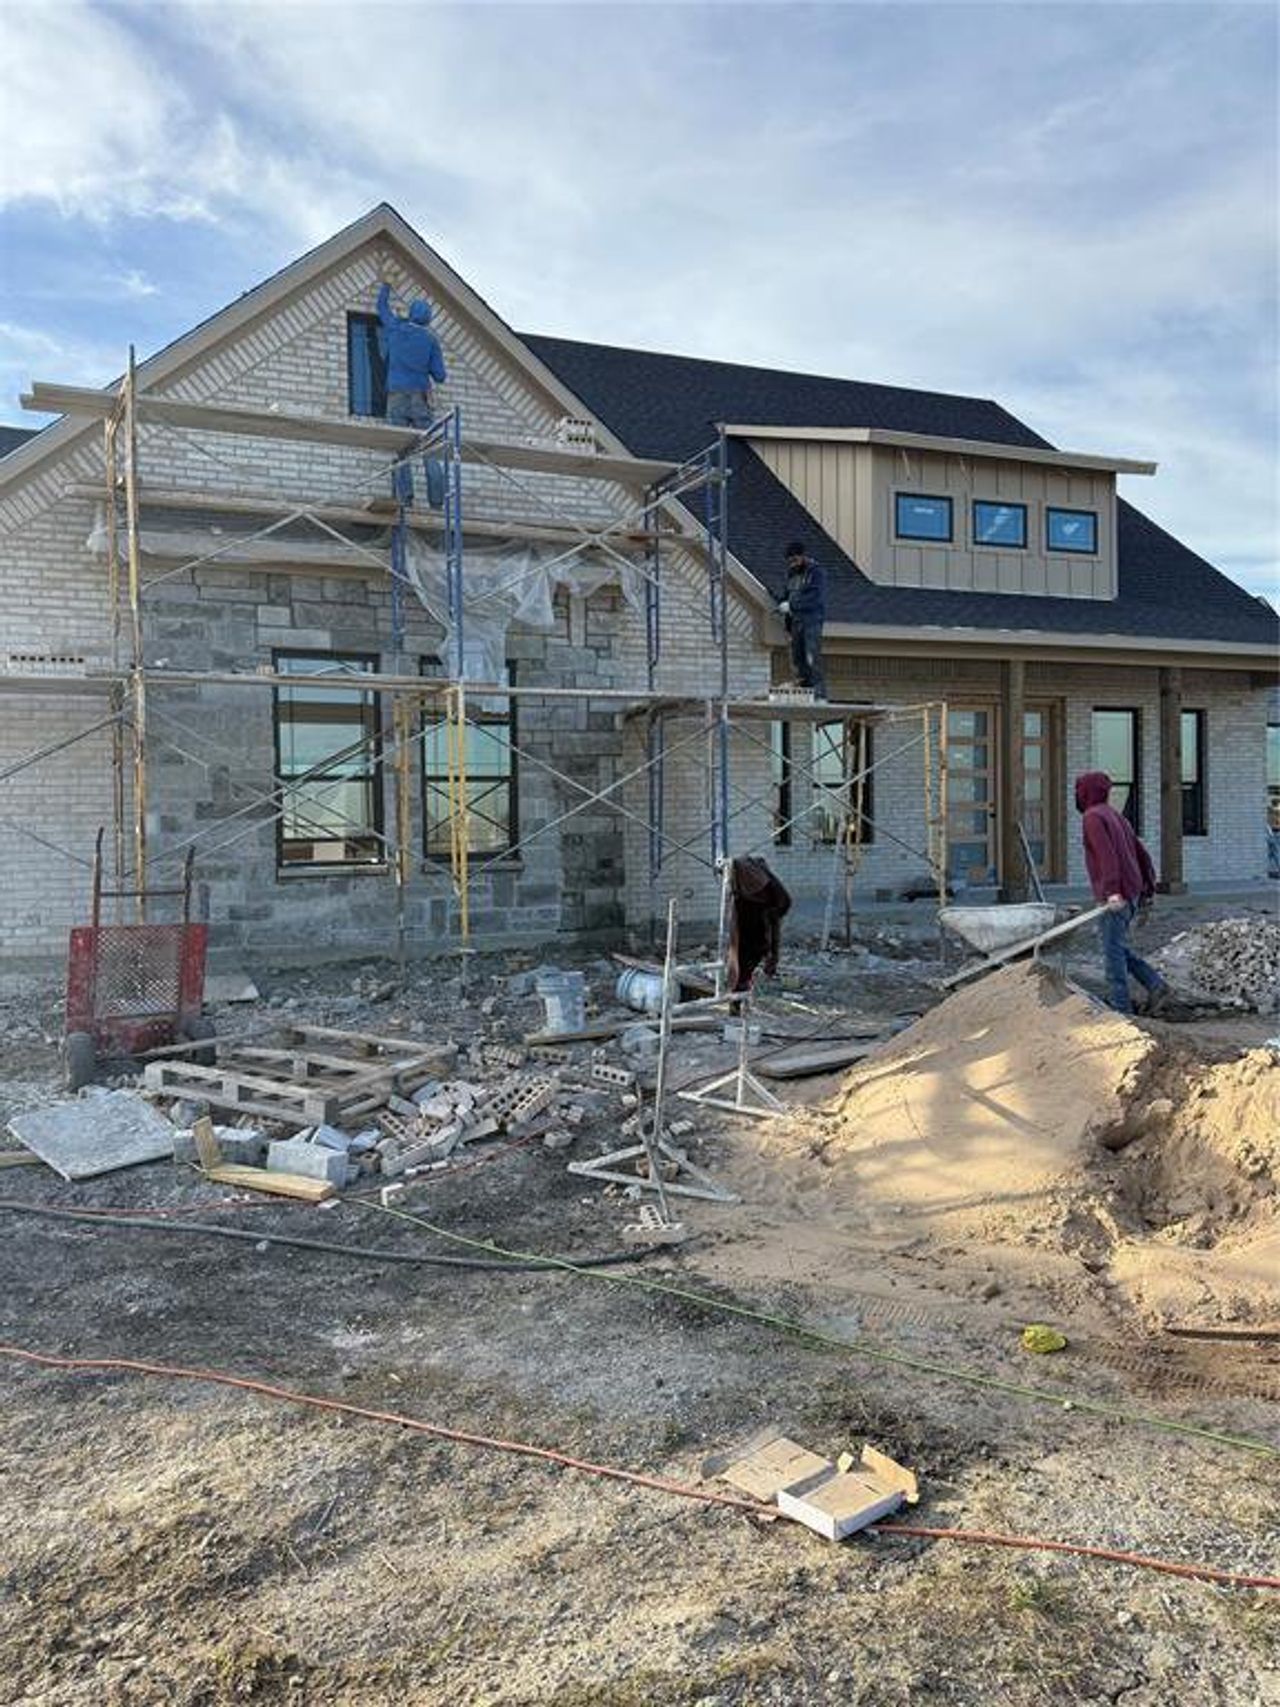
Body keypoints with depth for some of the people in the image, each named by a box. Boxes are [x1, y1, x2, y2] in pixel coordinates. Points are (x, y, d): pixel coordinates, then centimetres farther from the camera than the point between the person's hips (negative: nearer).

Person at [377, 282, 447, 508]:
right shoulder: (431, 339, 6)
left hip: (397, 396, 1)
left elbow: (382, 305, 29)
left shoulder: (396, 328, 10)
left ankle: (405, 494, -18)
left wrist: (387, 284, 46)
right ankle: (436, 499, -10)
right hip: (421, 397, 0)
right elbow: (440, 376, 6)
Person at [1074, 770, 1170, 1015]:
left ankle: (1121, 1009, -1)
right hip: (1131, 894, 9)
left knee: (1113, 951, -3)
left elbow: (1107, 854, -22)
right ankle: (1155, 984, 8)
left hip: (1115, 897, -9)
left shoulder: (1092, 817, -8)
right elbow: (1142, 855, 20)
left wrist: (1112, 890, -29)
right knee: (1118, 948, 17)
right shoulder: (1117, 816, 20)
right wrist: (1148, 889, 22)